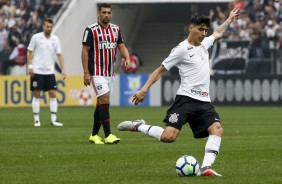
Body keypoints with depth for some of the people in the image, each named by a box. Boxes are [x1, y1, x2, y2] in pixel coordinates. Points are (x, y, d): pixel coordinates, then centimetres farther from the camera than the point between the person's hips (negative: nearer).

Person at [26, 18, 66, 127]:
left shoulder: (55, 39, 4)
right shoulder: (36, 37, -3)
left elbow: (59, 55, 4)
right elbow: (29, 52, 1)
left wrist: (63, 70, -5)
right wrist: (30, 66, -9)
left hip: (50, 71, 3)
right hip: (37, 71, -3)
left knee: (53, 94, -1)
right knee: (36, 95, -1)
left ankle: (54, 119, 3)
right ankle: (36, 119, 5)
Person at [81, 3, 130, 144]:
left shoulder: (116, 29, 10)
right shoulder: (91, 30, -8)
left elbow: (121, 46, 11)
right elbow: (85, 51, -7)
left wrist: (127, 58, -11)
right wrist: (86, 73, -12)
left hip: (110, 73, 6)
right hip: (97, 73, -6)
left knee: (101, 103, 10)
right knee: (104, 100, -15)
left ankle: (94, 135, 19)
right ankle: (108, 135, -17)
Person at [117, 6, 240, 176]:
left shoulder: (204, 44, 16)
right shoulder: (182, 49, -5)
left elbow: (218, 34, 40)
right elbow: (160, 70, -1)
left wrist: (230, 19, 44)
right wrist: (144, 89, -9)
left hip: (204, 102, 7)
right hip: (186, 99, -7)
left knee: (217, 129, -19)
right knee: (169, 136, -21)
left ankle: (206, 168, -26)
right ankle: (138, 126, 3)